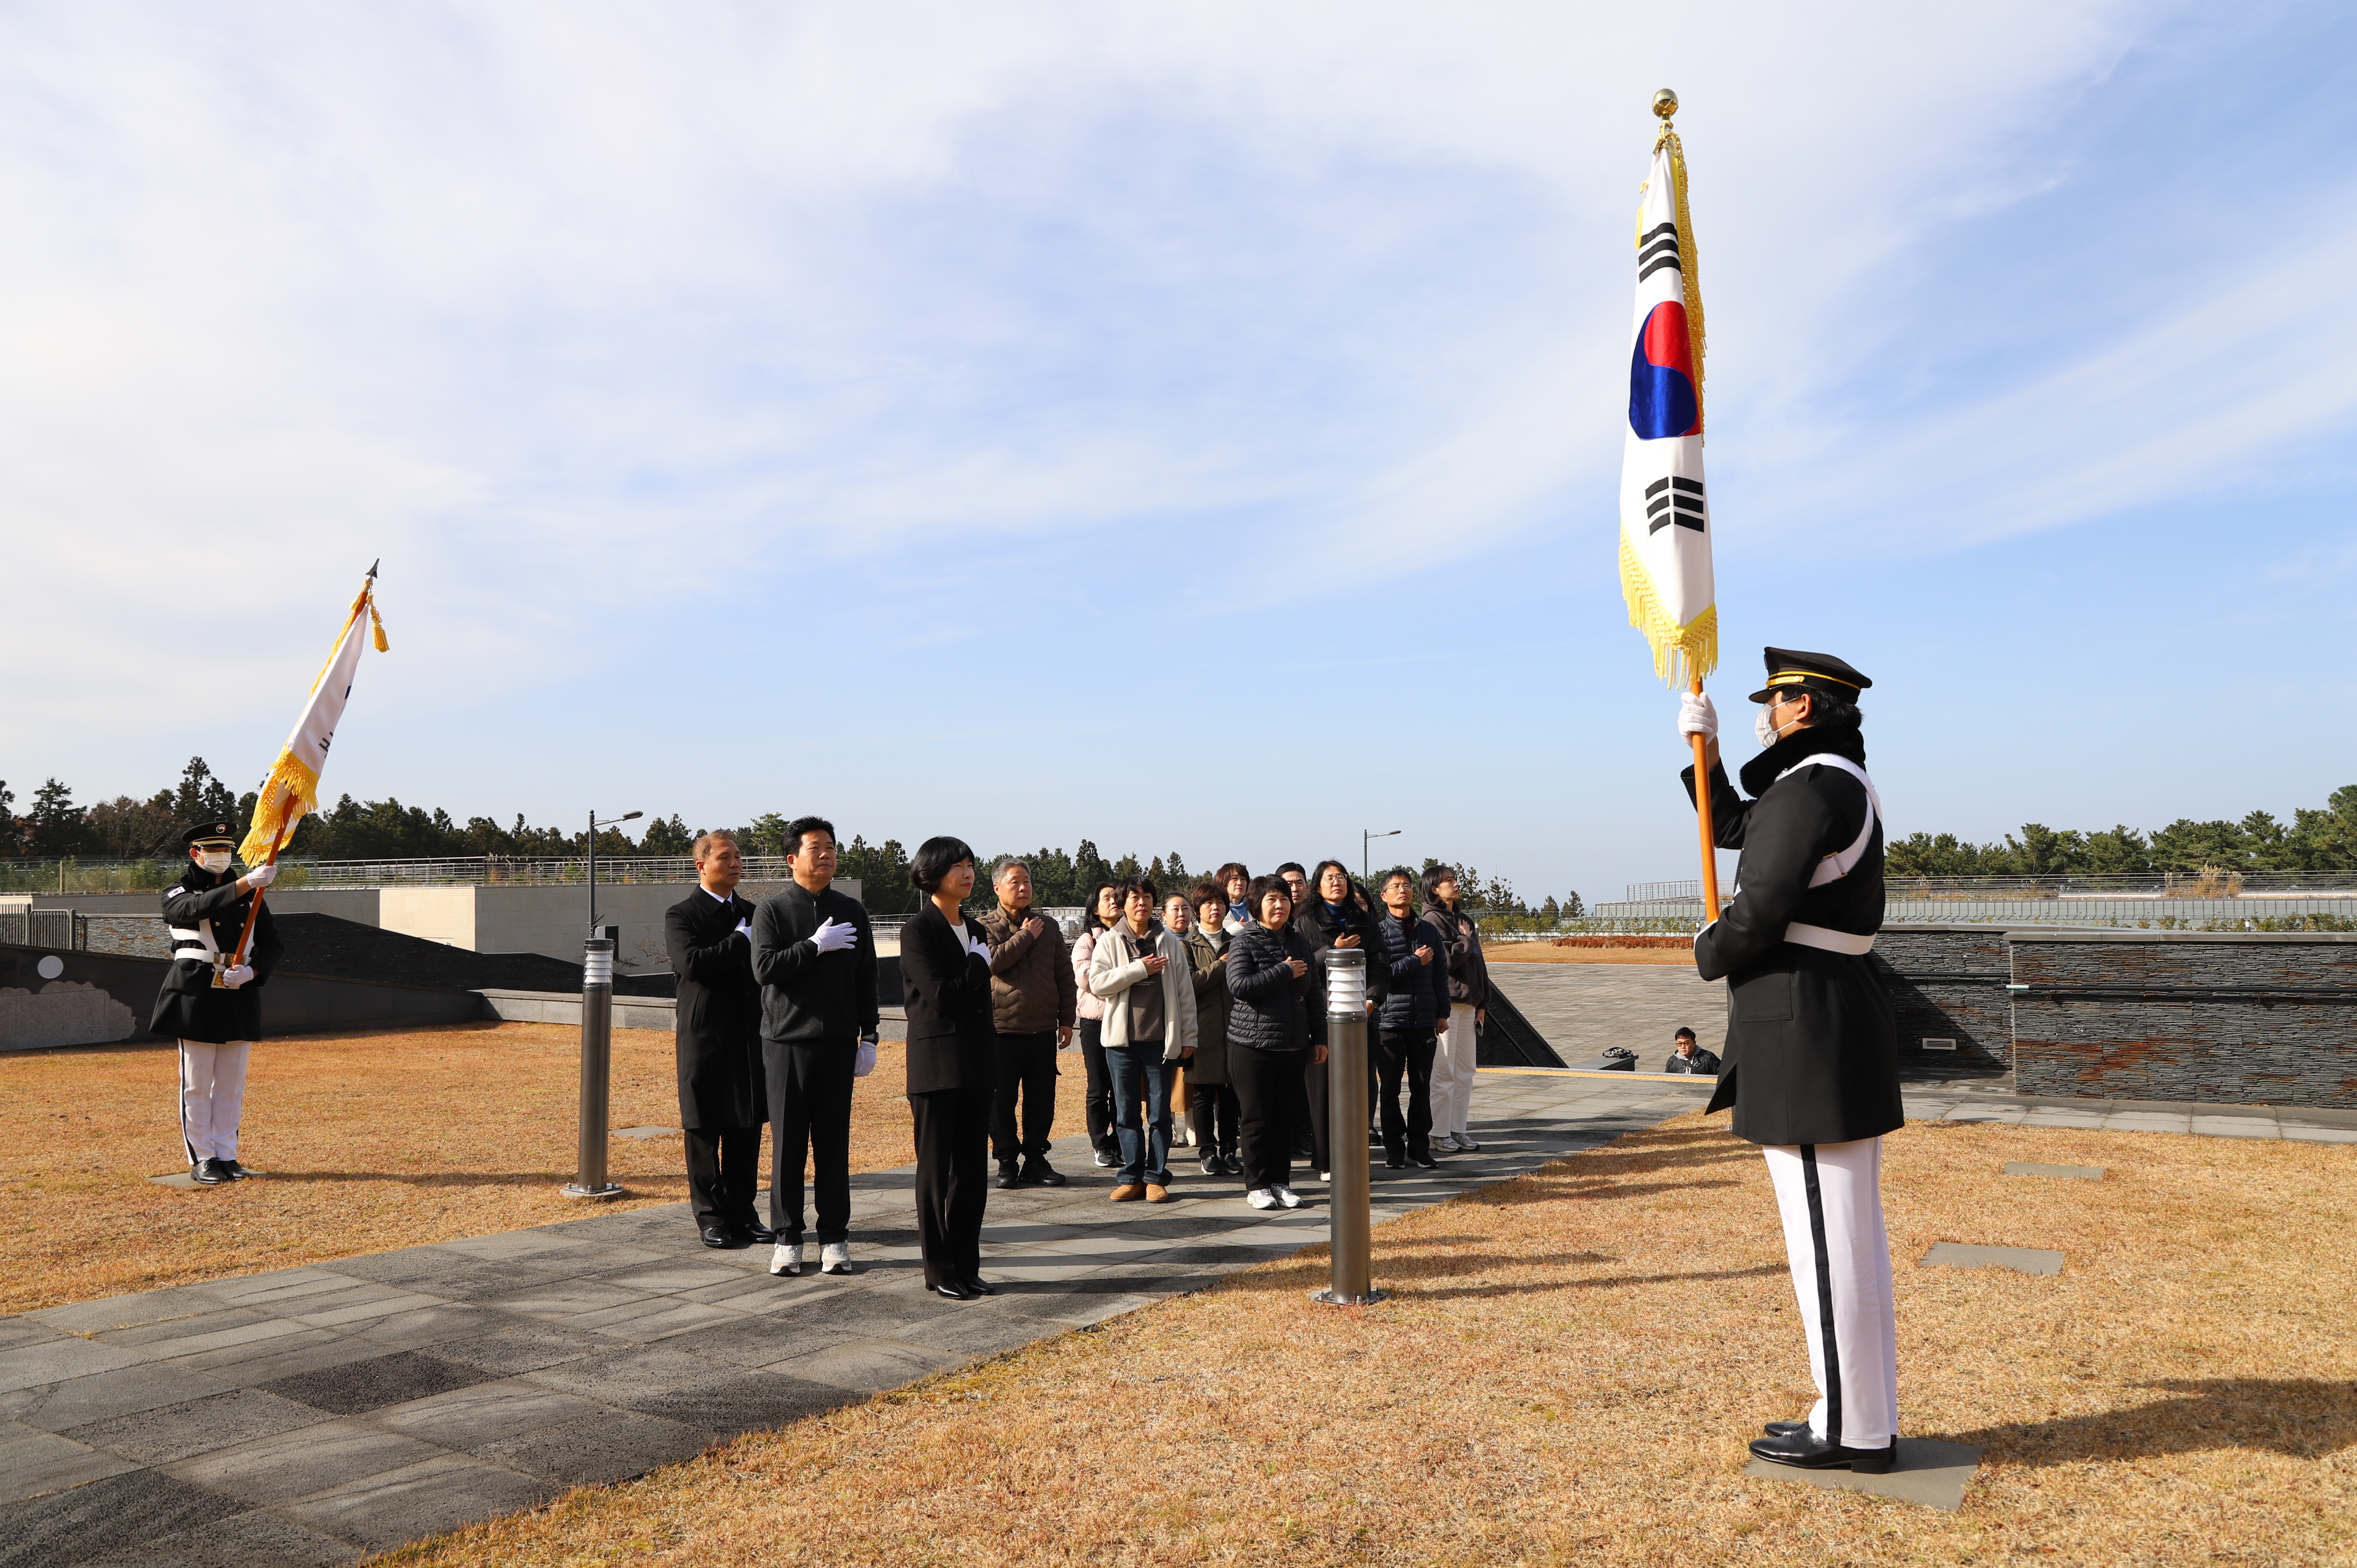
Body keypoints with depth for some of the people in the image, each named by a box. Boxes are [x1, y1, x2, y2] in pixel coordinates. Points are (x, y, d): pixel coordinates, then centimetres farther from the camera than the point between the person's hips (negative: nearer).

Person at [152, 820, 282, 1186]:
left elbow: (271, 944, 10)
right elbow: (198, 907, -23)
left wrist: (251, 971, -10)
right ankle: (202, 1160, 8)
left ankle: (227, 1157, 14)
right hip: (195, 995, -3)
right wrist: (247, 882, -35)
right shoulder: (177, 894, 2)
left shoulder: (250, 895, 13)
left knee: (232, 1083, 7)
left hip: (241, 995, 3)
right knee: (197, 1083, 0)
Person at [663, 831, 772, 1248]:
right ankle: (710, 1216, 13)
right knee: (703, 1130, 3)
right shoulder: (681, 915, -2)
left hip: (750, 1037, 5)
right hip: (704, 1038, -5)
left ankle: (743, 1214, 16)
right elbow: (690, 963, -19)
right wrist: (742, 941, -14)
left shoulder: (752, 914, 15)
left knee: (747, 1128, 7)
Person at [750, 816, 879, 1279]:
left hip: (838, 1042, 2)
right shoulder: (773, 909, 0)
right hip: (787, 1041, -2)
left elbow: (866, 978, 11)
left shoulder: (852, 911, 9)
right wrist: (815, 946, -15)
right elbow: (764, 967, -13)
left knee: (834, 1144, 5)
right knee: (788, 1144, 3)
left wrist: (869, 1036, 6)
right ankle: (787, 1239, 14)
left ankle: (835, 1238, 14)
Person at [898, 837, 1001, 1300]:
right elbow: (940, 995, -19)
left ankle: (966, 1266, 18)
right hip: (937, 1066, -7)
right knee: (937, 1171, 2)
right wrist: (980, 964, -6)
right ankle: (940, 1271, 11)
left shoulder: (972, 931, 14)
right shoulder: (918, 930, -9)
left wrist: (993, 1067, 14)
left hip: (975, 1066, 7)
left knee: (973, 1171, 9)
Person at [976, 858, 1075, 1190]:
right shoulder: (985, 926, 1)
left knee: (1042, 1100, 6)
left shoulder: (1047, 926, 12)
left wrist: (1066, 1019, 9)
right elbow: (992, 961, -19)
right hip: (1002, 1028, -3)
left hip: (1043, 1029, 3)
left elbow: (1064, 975, 14)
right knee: (1001, 1101, 2)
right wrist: (1025, 936, -11)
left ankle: (1035, 1160, 18)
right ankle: (1007, 1161, 14)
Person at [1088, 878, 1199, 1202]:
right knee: (1126, 1111, 5)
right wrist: (1141, 969, -14)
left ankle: (1156, 1176, 10)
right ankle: (1131, 1176, 13)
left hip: (1160, 1039, 0)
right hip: (1122, 1039, 0)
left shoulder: (1169, 941, 7)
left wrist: (1188, 1037, 3)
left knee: (1160, 1111, 3)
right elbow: (1097, 982, -10)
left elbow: (1184, 991, 7)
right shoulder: (1110, 941, 4)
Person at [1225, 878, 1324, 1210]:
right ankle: (1257, 1185, 11)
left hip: (1293, 1046, 5)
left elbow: (1315, 993, 15)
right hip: (1252, 1045, -4)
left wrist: (1320, 1038, 12)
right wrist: (1284, 972, -16)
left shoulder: (1300, 943, 11)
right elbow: (1239, 986, -19)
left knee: (1286, 1118, 8)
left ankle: (1281, 1182, 20)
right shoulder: (1244, 941, -5)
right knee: (1255, 1119, 1)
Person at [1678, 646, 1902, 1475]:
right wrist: (1704, 748, 21)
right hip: (1838, 1024, 11)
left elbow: (1758, 914, -20)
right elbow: (1736, 827, 29)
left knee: (1826, 1236, -1)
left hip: (1803, 1028, -11)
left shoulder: (1809, 790, -16)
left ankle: (1849, 1430, 10)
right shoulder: (1842, 785, 16)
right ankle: (1866, 1419, 25)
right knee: (1851, 1235, 15)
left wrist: (1709, 952, 0)